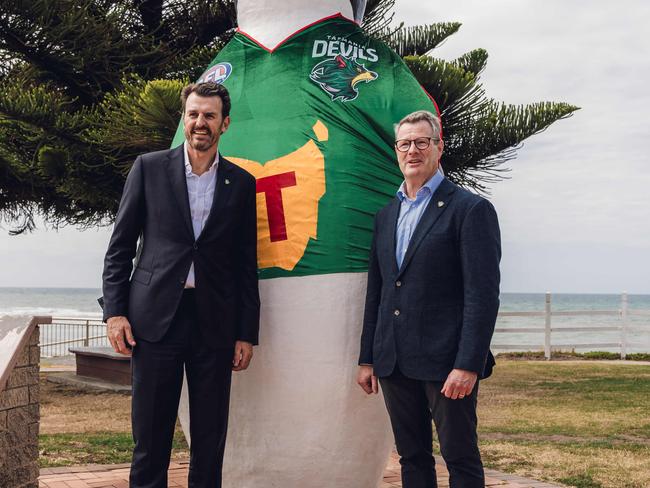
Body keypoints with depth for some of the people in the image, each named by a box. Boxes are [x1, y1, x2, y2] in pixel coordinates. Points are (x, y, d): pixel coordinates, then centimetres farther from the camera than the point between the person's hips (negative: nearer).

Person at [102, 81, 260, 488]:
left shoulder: (241, 183, 9)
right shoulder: (149, 168, 5)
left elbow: (247, 265, 10)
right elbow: (120, 247, 5)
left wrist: (247, 333, 6)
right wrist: (114, 311, -4)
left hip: (215, 324, 1)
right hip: (156, 317, -1)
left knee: (210, 439, 7)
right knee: (151, 437, 3)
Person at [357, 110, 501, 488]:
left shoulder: (470, 209, -6)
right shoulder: (387, 215, 15)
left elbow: (483, 295, -12)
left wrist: (467, 365, -19)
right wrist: (367, 358, 14)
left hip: (445, 361, -6)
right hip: (394, 363, 6)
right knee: (412, 458, 13)